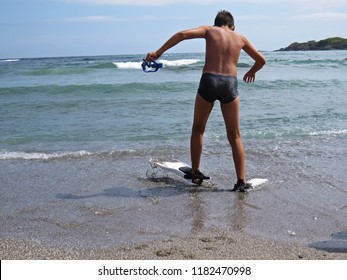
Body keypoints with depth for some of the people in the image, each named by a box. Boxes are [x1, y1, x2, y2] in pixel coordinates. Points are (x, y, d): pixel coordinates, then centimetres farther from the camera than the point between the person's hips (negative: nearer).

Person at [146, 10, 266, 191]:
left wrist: (158, 53, -3)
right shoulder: (240, 38, 19)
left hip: (208, 81, -1)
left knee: (198, 130, 18)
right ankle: (241, 181, 5)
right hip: (230, 83, 2)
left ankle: (195, 173, 21)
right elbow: (261, 60, 28)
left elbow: (183, 34, -4)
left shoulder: (209, 30, 13)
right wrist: (251, 72, 48)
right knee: (235, 136, 10)